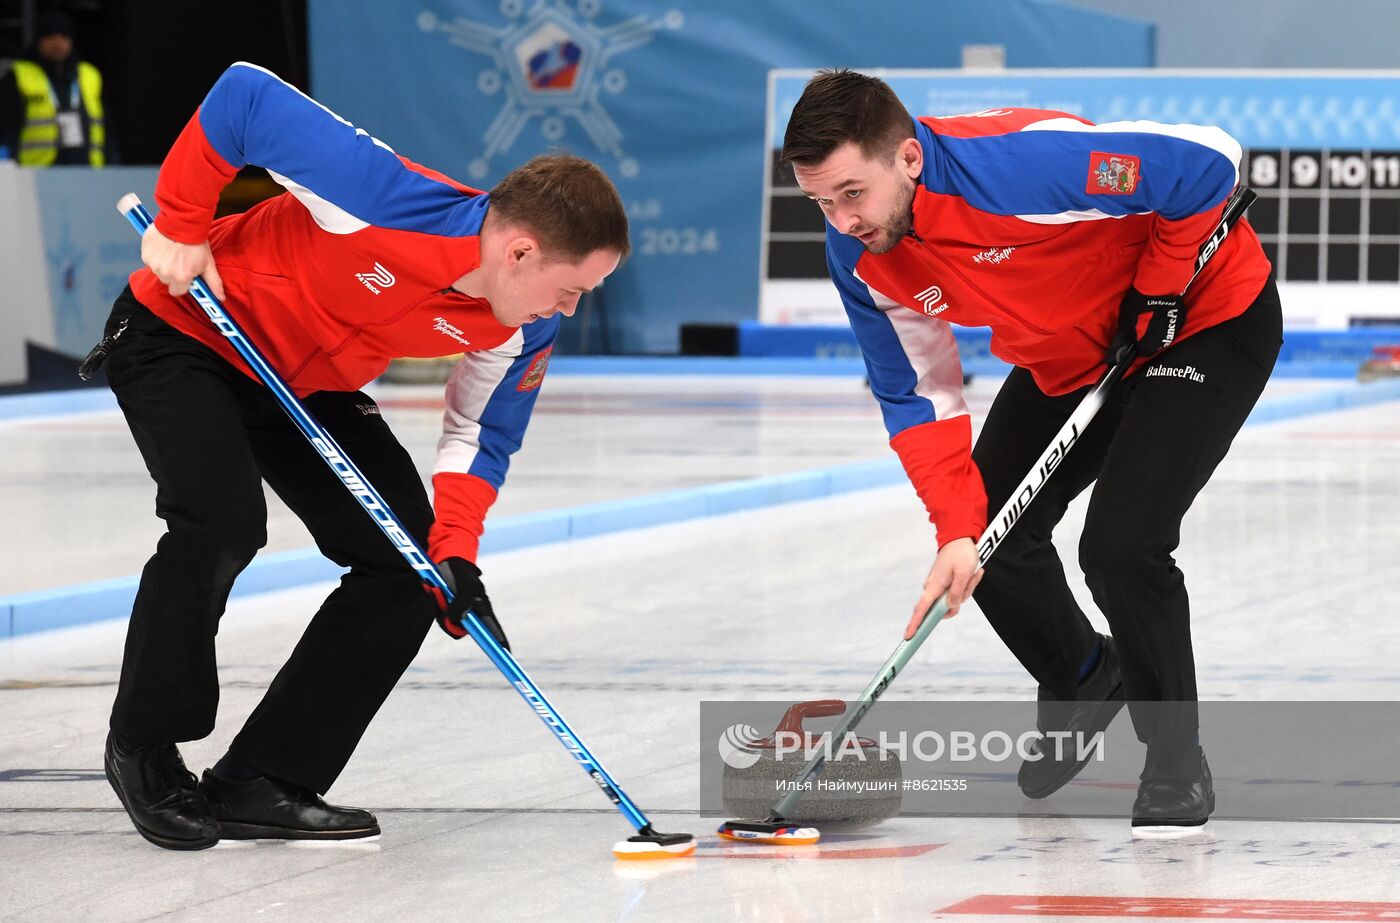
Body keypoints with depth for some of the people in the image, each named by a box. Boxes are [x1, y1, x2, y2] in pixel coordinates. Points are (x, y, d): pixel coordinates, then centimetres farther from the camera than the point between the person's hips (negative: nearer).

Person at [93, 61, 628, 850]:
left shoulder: (524, 332, -17)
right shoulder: (392, 201, -38)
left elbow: (482, 437, -3)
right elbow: (245, 97, -33)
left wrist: (455, 551, -19)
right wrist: (181, 228, -24)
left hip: (313, 386, 7)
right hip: (186, 333, -7)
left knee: (407, 564, -3)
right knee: (223, 524, -27)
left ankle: (260, 783, 2)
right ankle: (146, 752, -5)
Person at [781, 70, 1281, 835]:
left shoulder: (1015, 167, -39)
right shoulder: (858, 256, -15)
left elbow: (1207, 163, -33)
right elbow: (916, 397, -7)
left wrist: (1158, 290, -22)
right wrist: (958, 531, -18)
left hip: (1207, 319, -7)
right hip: (1069, 355, 7)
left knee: (1121, 544, -20)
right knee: (991, 543, 5)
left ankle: (1177, 762, 1)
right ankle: (1082, 681, 35)